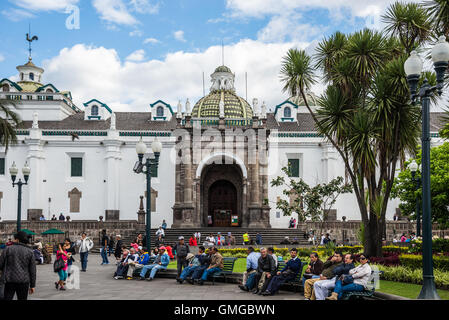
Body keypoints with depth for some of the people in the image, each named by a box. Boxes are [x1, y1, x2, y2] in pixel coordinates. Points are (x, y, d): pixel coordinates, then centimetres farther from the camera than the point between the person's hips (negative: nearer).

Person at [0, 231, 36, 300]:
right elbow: (32, 270, 3)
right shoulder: (29, 252, 3)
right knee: (22, 299, 10)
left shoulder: (7, 249, 0)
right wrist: (32, 285, 8)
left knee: (7, 298, 3)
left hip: (10, 280, -1)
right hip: (24, 281, 1)